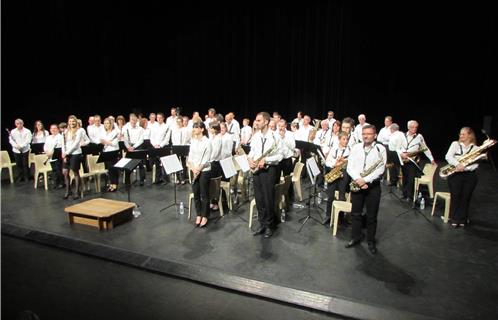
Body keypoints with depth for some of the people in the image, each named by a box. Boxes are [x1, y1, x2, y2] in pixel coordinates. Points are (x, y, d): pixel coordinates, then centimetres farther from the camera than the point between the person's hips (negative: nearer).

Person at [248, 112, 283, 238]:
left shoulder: (275, 136, -10)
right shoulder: (255, 136, 8)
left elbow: (279, 156, -11)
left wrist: (265, 160, -22)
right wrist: (249, 158, -5)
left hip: (268, 169, -6)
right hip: (256, 169, 6)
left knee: (268, 199, 1)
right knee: (258, 198, 11)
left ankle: (269, 225, 17)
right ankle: (262, 224, 24)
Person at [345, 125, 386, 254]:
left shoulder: (380, 149, -5)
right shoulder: (355, 148, 5)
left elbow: (380, 169, -13)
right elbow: (350, 166, -2)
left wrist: (365, 180, -20)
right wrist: (357, 179, -17)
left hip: (373, 186, -3)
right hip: (357, 184, 3)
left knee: (372, 216, 6)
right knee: (356, 213, 11)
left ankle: (371, 241, 21)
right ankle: (356, 237, 27)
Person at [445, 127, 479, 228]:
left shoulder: (475, 148, 9)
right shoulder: (455, 144, 7)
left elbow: (475, 164, -2)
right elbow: (448, 156, -8)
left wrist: (464, 167, -20)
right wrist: (457, 164, -23)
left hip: (469, 175, 1)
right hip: (455, 174, -1)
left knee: (465, 197, -3)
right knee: (455, 195, -9)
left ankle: (462, 219, 10)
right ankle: (454, 218, 3)